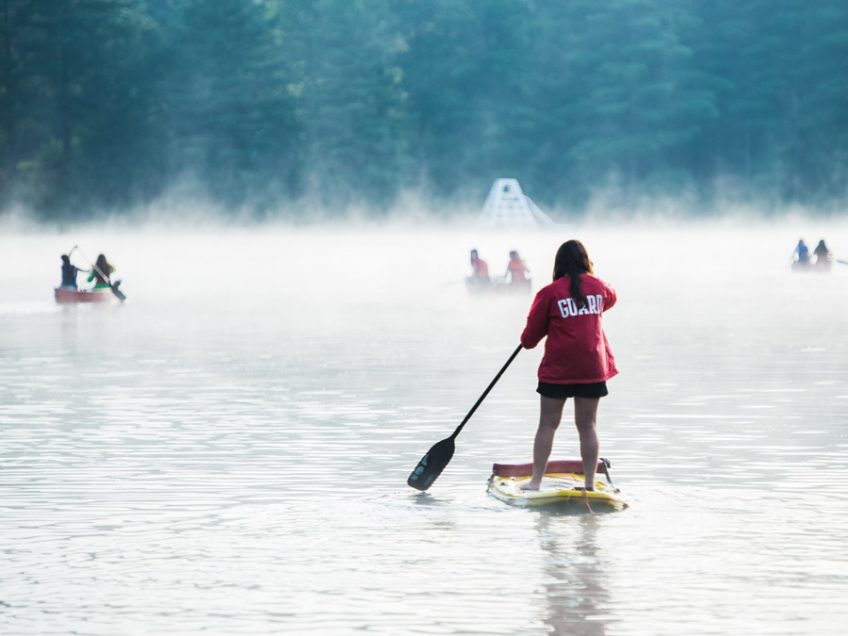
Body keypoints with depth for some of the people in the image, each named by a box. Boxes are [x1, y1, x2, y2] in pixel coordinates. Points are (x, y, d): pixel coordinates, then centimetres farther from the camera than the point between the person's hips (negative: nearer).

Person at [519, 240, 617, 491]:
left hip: (557, 369, -3)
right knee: (587, 426, 7)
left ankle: (536, 481, 4)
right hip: (592, 367, 3)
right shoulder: (598, 287, 3)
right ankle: (590, 483, 6)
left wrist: (527, 341, 20)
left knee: (548, 424, 4)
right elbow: (610, 299, 30)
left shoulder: (550, 293, -8)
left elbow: (530, 337, -2)